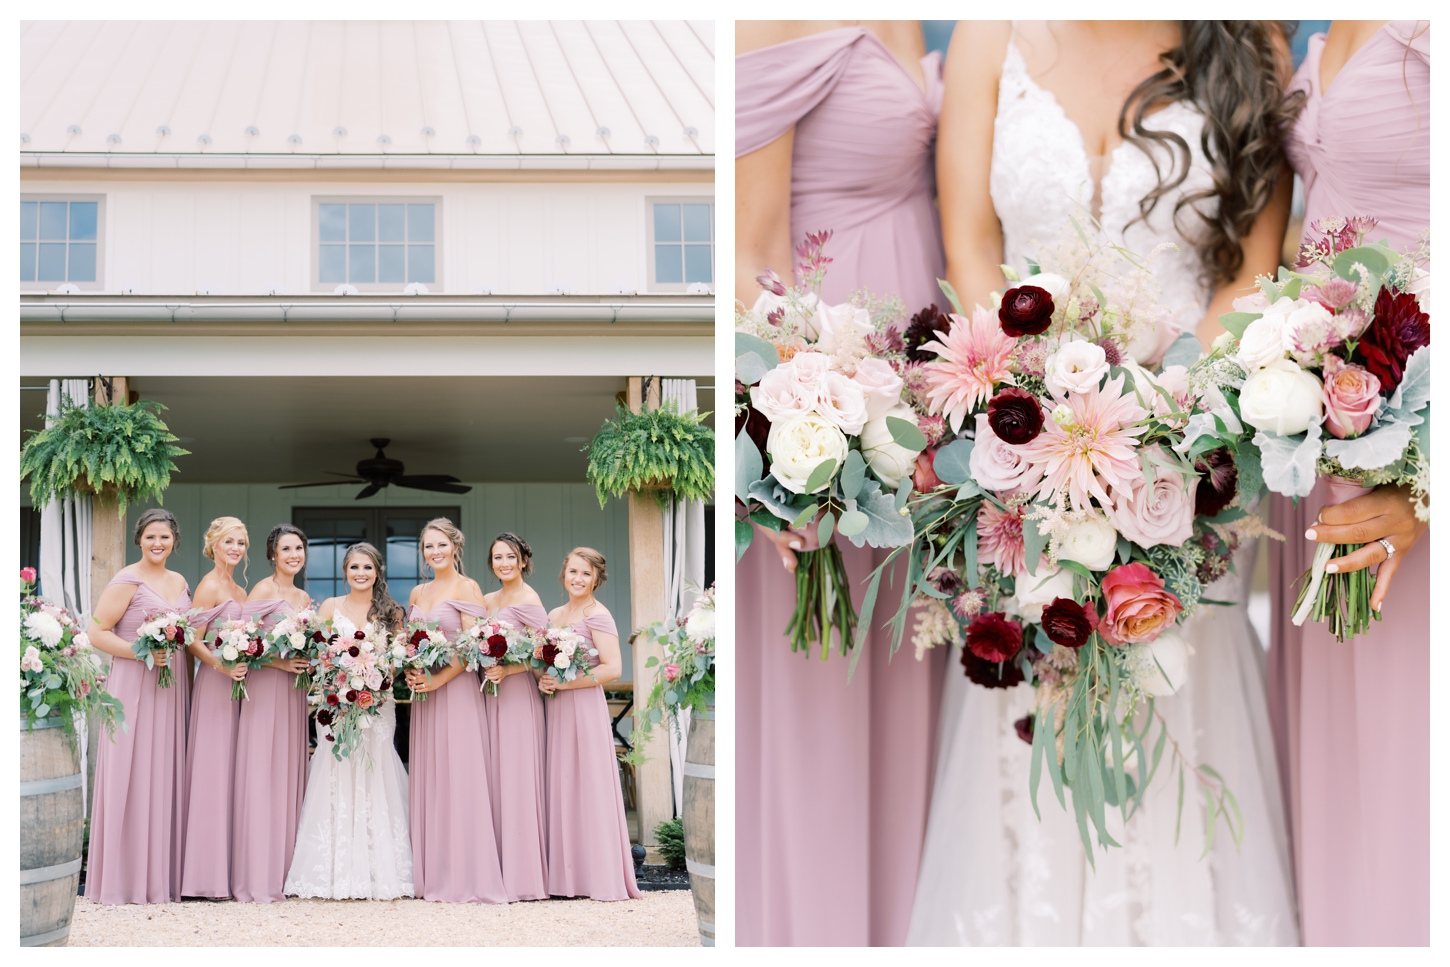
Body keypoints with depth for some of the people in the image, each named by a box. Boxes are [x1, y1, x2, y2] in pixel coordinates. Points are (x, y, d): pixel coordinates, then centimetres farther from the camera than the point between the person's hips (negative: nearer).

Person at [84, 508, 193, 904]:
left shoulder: (179, 582, 14)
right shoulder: (126, 581, -6)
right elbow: (97, 632, -11)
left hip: (171, 688, 6)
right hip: (134, 686, -6)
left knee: (165, 777, 7)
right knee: (131, 778, -5)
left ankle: (162, 876, 13)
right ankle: (126, 880, 1)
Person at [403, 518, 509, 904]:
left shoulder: (467, 588, -4)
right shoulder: (418, 593, 16)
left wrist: (438, 679, -17)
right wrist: (409, 672, -1)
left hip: (456, 690, -6)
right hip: (424, 692, 7)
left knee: (458, 779, -8)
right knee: (426, 782, 5)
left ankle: (465, 876, -5)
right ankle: (431, 875, 9)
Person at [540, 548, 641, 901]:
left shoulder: (597, 616, -7)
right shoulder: (554, 615, 15)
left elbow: (613, 669, -16)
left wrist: (564, 682, -16)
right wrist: (543, 680, 2)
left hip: (585, 707, -7)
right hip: (556, 710, 7)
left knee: (589, 788, -5)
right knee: (560, 788, 5)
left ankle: (601, 878, 1)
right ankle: (567, 874, 9)